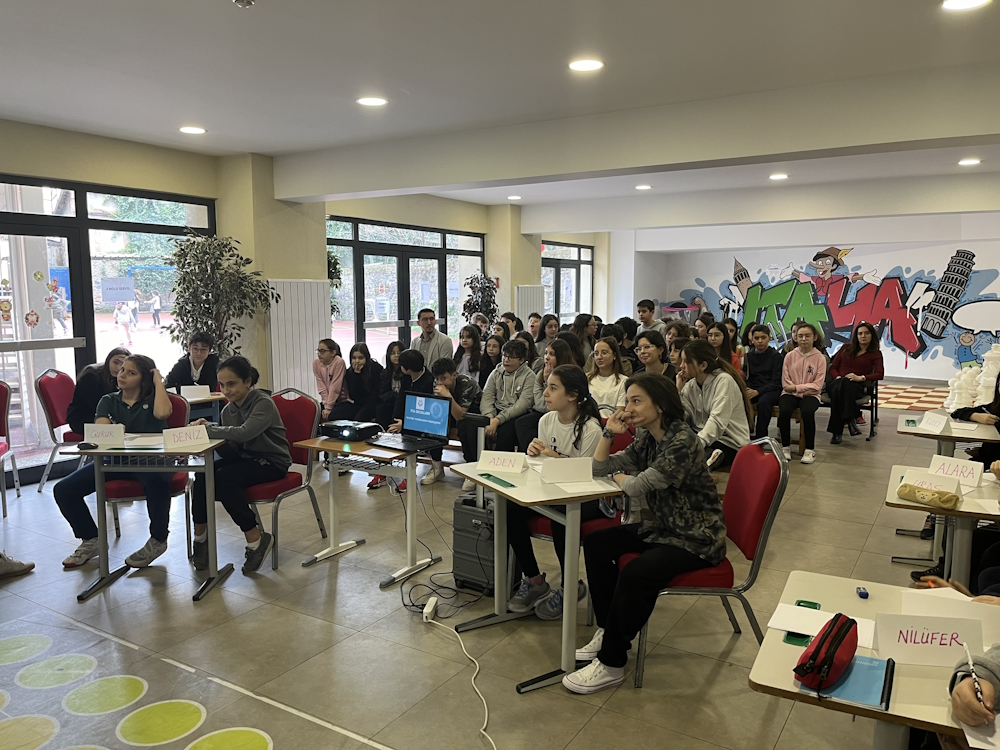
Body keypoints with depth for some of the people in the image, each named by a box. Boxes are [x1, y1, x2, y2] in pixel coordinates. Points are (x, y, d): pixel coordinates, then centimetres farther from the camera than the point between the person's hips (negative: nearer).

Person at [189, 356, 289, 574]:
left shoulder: (264, 403, -16)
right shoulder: (228, 410, 6)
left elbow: (243, 433, -33)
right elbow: (231, 448, 0)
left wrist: (208, 429, -26)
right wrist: (209, 429, -16)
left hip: (271, 462, -6)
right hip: (244, 458, 7)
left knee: (224, 479, -29)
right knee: (203, 475, -20)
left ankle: (256, 539, -16)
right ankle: (201, 537, -6)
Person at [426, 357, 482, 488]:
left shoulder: (467, 384, -31)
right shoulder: (437, 384, -13)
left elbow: (460, 416, -35)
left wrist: (448, 396, -46)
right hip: (453, 412, 6)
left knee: (463, 425, -38)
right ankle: (437, 467, -8)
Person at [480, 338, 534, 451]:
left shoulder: (529, 376, -3)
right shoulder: (496, 373, 14)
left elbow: (522, 405, -13)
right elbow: (487, 396, 4)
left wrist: (497, 420, -21)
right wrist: (490, 419, -16)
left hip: (517, 416, -4)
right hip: (497, 411, 4)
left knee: (505, 431, -35)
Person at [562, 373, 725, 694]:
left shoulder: (683, 442, -23)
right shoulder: (646, 439, 4)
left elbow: (638, 486, -25)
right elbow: (599, 468, 6)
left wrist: (621, 477, -4)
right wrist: (609, 432, -6)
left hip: (696, 539, -9)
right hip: (662, 526, 10)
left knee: (636, 574, -30)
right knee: (596, 543, 3)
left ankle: (611, 664, -12)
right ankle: (607, 633, 10)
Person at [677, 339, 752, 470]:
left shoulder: (724, 381, -13)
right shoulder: (690, 385, 7)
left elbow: (717, 422, -25)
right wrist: (679, 391, -9)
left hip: (730, 444, -8)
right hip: (703, 437, 8)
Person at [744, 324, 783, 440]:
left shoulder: (776, 355, 0)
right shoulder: (749, 355, 12)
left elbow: (776, 382, -7)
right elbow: (747, 378, 11)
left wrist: (757, 391, -20)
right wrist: (748, 389, -12)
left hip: (772, 390, -3)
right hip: (753, 389, 3)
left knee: (764, 401, -37)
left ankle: (760, 438, -27)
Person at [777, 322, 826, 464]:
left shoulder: (819, 358, 0)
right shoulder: (790, 356, 3)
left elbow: (817, 385, -5)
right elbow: (785, 383, 1)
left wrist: (796, 387, -12)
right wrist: (803, 390, -10)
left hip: (810, 395, -1)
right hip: (790, 393, 1)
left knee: (807, 411, -33)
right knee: (784, 410, -31)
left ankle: (810, 449, -16)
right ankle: (785, 447, -13)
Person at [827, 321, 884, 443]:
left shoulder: (875, 354, 15)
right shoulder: (846, 348, 22)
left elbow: (880, 374, -2)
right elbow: (833, 367, 16)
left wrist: (861, 377, -18)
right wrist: (838, 377, -7)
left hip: (856, 387, -2)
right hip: (837, 382, 2)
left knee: (845, 384, -40)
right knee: (837, 389, -39)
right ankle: (851, 419, -39)